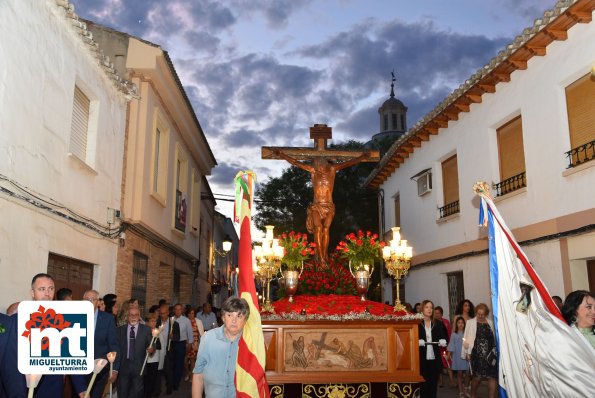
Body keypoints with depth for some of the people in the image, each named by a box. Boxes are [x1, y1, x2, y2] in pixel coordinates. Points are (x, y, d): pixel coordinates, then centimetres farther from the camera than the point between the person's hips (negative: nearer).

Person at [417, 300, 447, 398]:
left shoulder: (438, 324, 11)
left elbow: (443, 337, 11)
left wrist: (443, 342, -10)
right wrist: (418, 342, -22)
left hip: (435, 359, 4)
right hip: (422, 359, -3)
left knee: (433, 384, 7)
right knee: (423, 384, -1)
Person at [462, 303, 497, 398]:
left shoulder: (490, 323, 12)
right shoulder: (470, 322, 4)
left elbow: (494, 338, 16)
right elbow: (467, 338, 2)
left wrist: (495, 351, 12)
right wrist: (467, 352, -2)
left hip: (490, 353, 3)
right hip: (476, 354, -3)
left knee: (492, 376, -5)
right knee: (477, 377, 0)